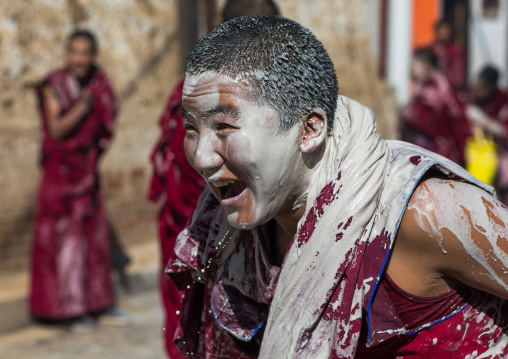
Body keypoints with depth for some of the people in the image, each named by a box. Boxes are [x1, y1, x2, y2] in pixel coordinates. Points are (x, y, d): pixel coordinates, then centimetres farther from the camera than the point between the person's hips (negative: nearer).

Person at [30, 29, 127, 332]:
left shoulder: (99, 83, 4)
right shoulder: (54, 86, -11)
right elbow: (56, 129, -18)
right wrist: (83, 106, -27)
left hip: (88, 168, 6)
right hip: (61, 170, -6)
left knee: (97, 234, 9)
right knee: (65, 235, -3)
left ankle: (100, 301, 19)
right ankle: (73, 307, 4)